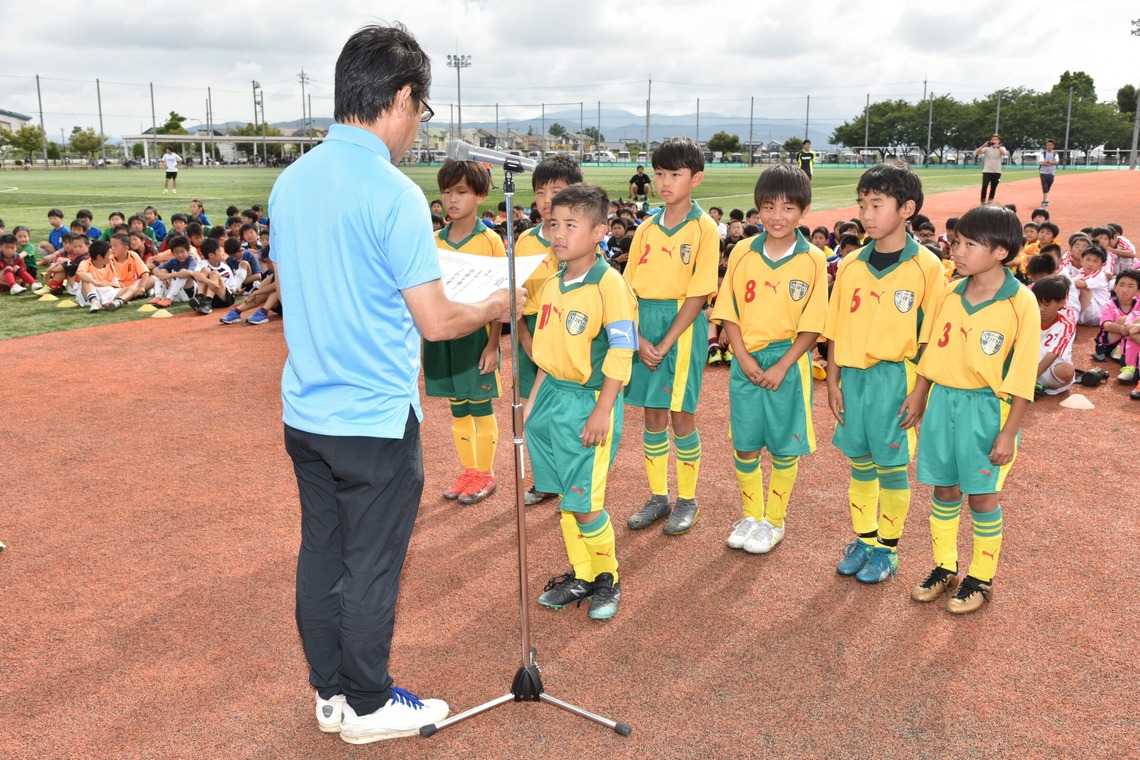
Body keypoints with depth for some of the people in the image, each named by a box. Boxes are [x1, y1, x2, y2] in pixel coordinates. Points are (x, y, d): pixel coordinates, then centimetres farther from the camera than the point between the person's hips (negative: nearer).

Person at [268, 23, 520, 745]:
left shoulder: (291, 181, 3)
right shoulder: (393, 193, -19)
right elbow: (436, 322, -18)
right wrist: (497, 306, 0)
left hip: (304, 412, 7)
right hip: (374, 421, -7)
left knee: (321, 554, 17)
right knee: (371, 567, 9)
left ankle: (330, 692, 33)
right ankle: (367, 705, 26)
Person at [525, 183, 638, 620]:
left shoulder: (608, 283, -14)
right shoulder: (552, 285, 9)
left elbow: (621, 352, -16)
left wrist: (602, 411, -17)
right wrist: (534, 399, 16)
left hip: (589, 402, -7)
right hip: (552, 397, 7)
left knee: (584, 502, -3)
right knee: (565, 498, 12)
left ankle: (607, 578, 19)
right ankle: (580, 576, 27)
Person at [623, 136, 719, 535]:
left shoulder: (703, 228, -7)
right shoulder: (647, 228, 8)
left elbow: (698, 294, -12)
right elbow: (629, 288, 5)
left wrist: (665, 344, -15)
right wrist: (638, 338, -8)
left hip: (682, 325, -5)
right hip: (643, 321, 5)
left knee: (681, 415, 1)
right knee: (652, 415, 11)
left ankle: (688, 500, 18)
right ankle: (658, 496, 25)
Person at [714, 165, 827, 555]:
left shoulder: (813, 260, -6)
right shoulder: (742, 253, -1)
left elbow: (812, 325, -7)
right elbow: (728, 312, 1)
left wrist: (782, 366, -14)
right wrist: (744, 358, -9)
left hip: (788, 362, -2)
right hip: (746, 361, 2)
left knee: (784, 446, 8)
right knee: (744, 445, 10)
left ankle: (774, 521, 26)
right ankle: (751, 515, 30)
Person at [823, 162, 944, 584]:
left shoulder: (926, 266, -8)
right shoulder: (851, 265, 3)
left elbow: (931, 335, -7)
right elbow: (835, 329, 7)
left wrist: (920, 390, -9)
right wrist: (833, 381, 4)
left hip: (895, 376, -4)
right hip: (853, 374, 4)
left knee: (892, 465, 6)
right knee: (860, 463, 14)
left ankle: (888, 548, 22)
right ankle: (863, 540, 30)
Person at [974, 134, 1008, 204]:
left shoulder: (1001, 148, 3)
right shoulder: (987, 148, 3)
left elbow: (1004, 153, -20)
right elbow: (976, 153, -10)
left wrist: (997, 146, -27)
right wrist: (984, 145, -19)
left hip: (996, 172, 1)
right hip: (986, 171, -1)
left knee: (993, 188, 8)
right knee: (984, 186, -18)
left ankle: (990, 203, 19)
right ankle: (983, 203, -11)